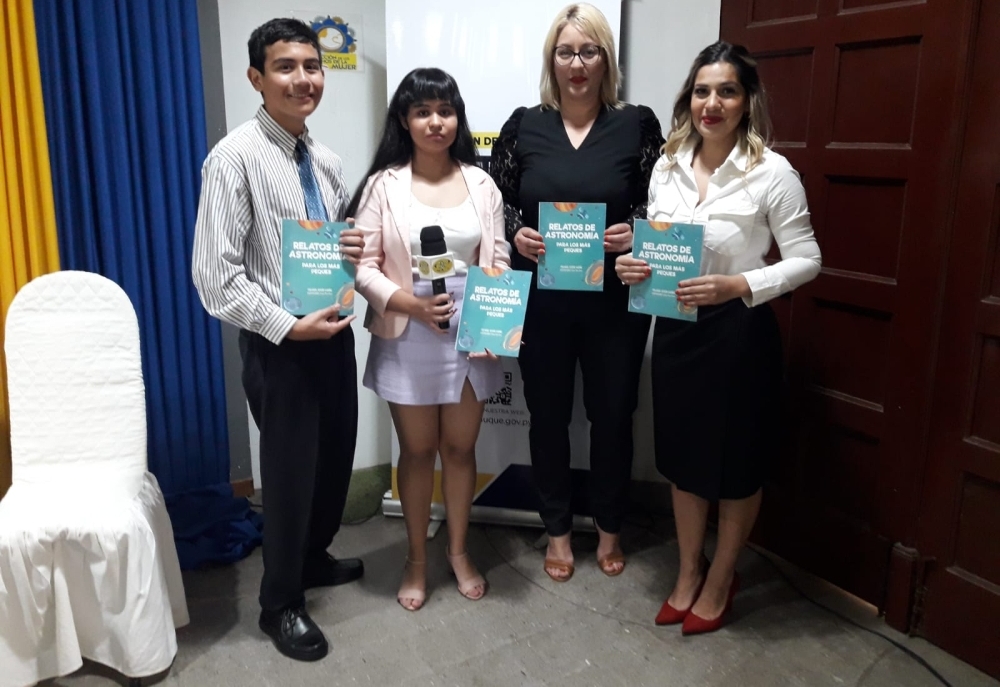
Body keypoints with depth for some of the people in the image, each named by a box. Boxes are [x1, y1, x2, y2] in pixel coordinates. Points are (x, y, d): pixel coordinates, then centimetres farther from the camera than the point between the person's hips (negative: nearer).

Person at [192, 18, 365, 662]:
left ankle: (314, 557, 46)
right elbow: (215, 276, -18)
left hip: (335, 331, 7)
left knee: (336, 458, 19)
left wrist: (358, 249, -5)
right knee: (291, 470, 6)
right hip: (279, 343, -7)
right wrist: (288, 326, -21)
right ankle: (281, 603, 29)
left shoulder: (327, 161, 6)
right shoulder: (236, 157, -15)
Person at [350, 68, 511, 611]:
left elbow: (498, 260, 3)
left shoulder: (480, 183, 3)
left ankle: (458, 551, 33)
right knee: (417, 451, 10)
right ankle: (416, 557, 30)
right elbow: (364, 265, -7)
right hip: (408, 338, -2)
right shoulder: (384, 184, -4)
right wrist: (410, 303, -21)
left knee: (460, 447, 13)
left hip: (469, 335, 2)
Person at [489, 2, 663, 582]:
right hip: (541, 300, 1)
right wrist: (515, 232, -12)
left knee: (613, 413, 10)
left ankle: (609, 528, 33)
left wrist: (636, 232, -16)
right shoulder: (524, 125, 4)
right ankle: (558, 530, 30)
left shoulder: (638, 123, 1)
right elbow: (496, 200, 8)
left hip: (615, 300, 0)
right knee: (548, 414, 10)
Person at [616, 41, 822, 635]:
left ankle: (720, 581, 34)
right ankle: (689, 571, 38)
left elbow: (806, 259, -11)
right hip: (675, 329, 5)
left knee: (736, 464, 11)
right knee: (683, 456, 17)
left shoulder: (772, 172, -12)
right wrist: (632, 266, -10)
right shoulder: (667, 167, 4)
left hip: (739, 332, -5)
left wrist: (739, 285, -25)